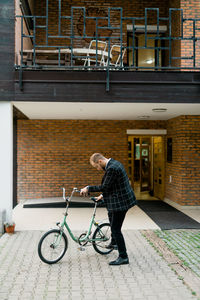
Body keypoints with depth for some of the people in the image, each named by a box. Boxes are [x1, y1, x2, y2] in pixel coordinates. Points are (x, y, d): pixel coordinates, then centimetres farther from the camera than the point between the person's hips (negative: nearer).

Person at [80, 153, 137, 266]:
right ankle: (114, 243, 47)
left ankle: (123, 257, 7)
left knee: (116, 229, -3)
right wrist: (103, 195, 20)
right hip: (121, 199, 11)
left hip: (121, 202, -11)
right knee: (111, 216, 31)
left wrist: (88, 188, -12)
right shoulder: (114, 164, 9)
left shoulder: (112, 168, -24)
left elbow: (105, 186, -21)